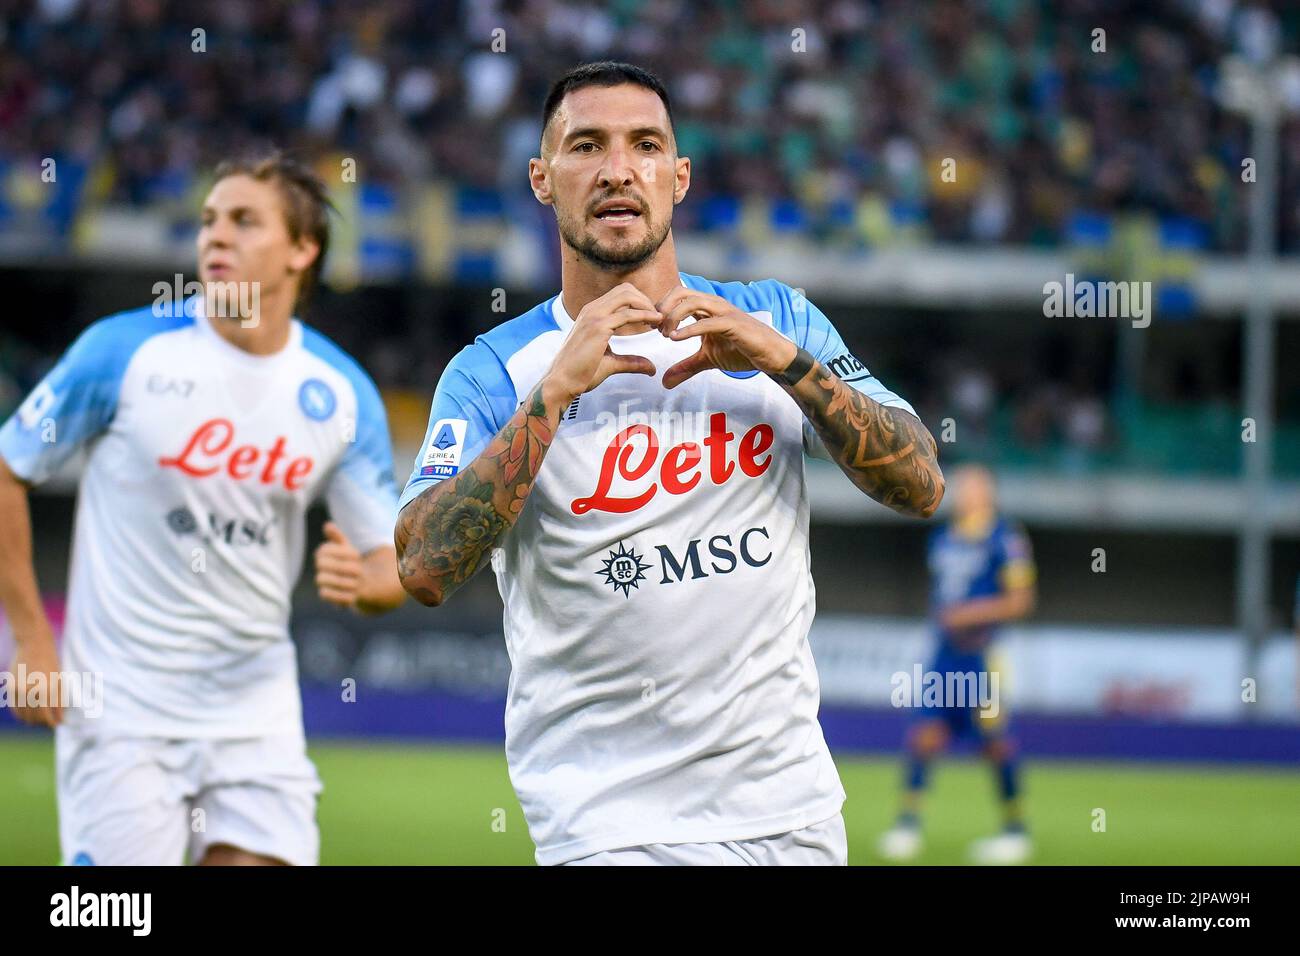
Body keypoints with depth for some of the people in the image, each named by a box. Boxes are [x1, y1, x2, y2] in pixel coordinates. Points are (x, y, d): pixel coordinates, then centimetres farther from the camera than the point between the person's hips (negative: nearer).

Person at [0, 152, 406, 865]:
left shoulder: (341, 392, 1)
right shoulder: (124, 351, -8)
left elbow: (392, 565, 5)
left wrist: (362, 581, -20)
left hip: (257, 710, 3)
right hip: (121, 709, -3)